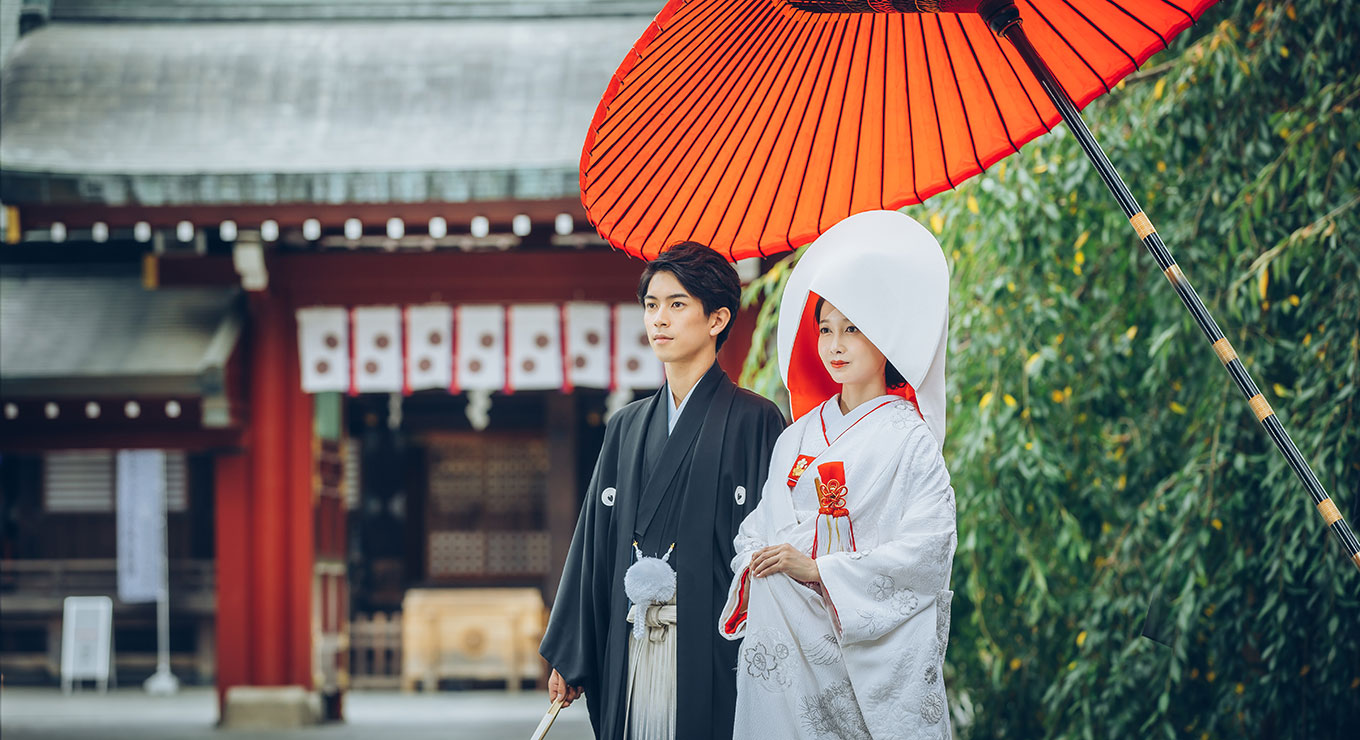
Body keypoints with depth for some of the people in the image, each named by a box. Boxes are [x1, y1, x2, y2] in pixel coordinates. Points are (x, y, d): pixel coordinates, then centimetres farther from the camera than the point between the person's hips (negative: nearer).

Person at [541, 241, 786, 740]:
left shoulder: (752, 421, -2)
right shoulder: (628, 427, 15)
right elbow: (595, 541, 16)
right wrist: (568, 656, 13)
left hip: (712, 651, -5)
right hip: (629, 656, 5)